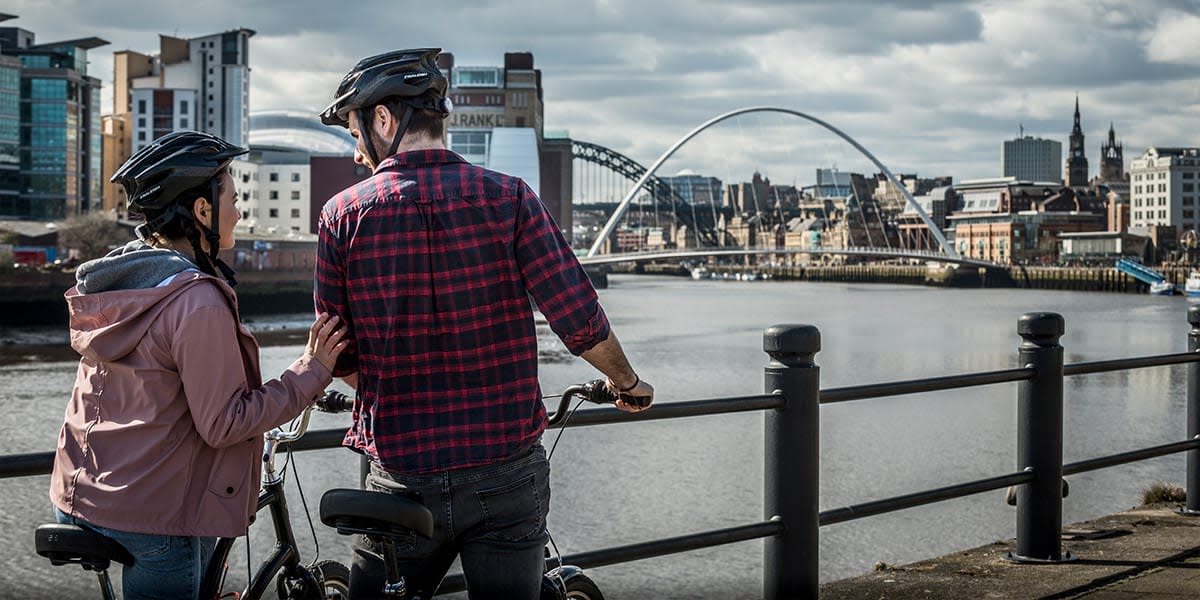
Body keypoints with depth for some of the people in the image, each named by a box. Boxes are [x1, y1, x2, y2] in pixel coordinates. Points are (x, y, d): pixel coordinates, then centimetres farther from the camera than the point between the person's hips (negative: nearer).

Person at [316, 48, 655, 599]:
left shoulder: (344, 214, -5)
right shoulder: (507, 198, -6)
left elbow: (340, 359, 1)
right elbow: (579, 320, -11)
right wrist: (627, 382, 9)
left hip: (402, 477, 0)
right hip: (508, 477, 1)